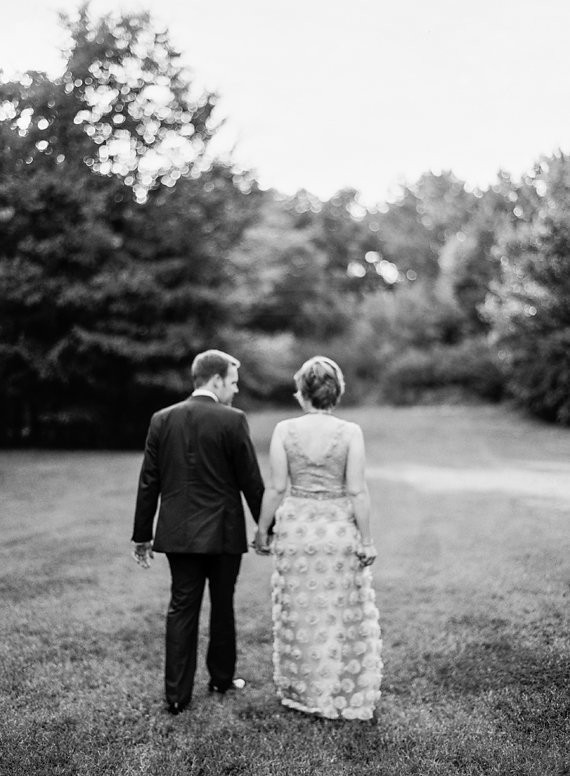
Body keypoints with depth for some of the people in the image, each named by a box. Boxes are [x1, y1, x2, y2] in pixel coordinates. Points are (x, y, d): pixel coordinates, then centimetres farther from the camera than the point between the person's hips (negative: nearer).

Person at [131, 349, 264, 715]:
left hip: (178, 533, 3)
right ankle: (222, 678, 31)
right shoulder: (233, 420, -12)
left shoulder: (162, 419, 1)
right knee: (223, 606, 15)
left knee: (182, 608, 9)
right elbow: (251, 480, -8)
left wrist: (142, 535, 10)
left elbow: (149, 482, 3)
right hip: (223, 532, -3)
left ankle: (177, 694, 10)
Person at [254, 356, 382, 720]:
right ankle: (346, 695, 21)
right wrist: (366, 540, -2)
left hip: (296, 529, 1)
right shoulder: (350, 432, -8)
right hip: (340, 528, -1)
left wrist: (263, 530, 7)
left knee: (299, 614, 15)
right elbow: (358, 492, -9)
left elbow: (276, 488, -5)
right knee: (343, 615, 12)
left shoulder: (285, 430, -6)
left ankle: (305, 693, 27)